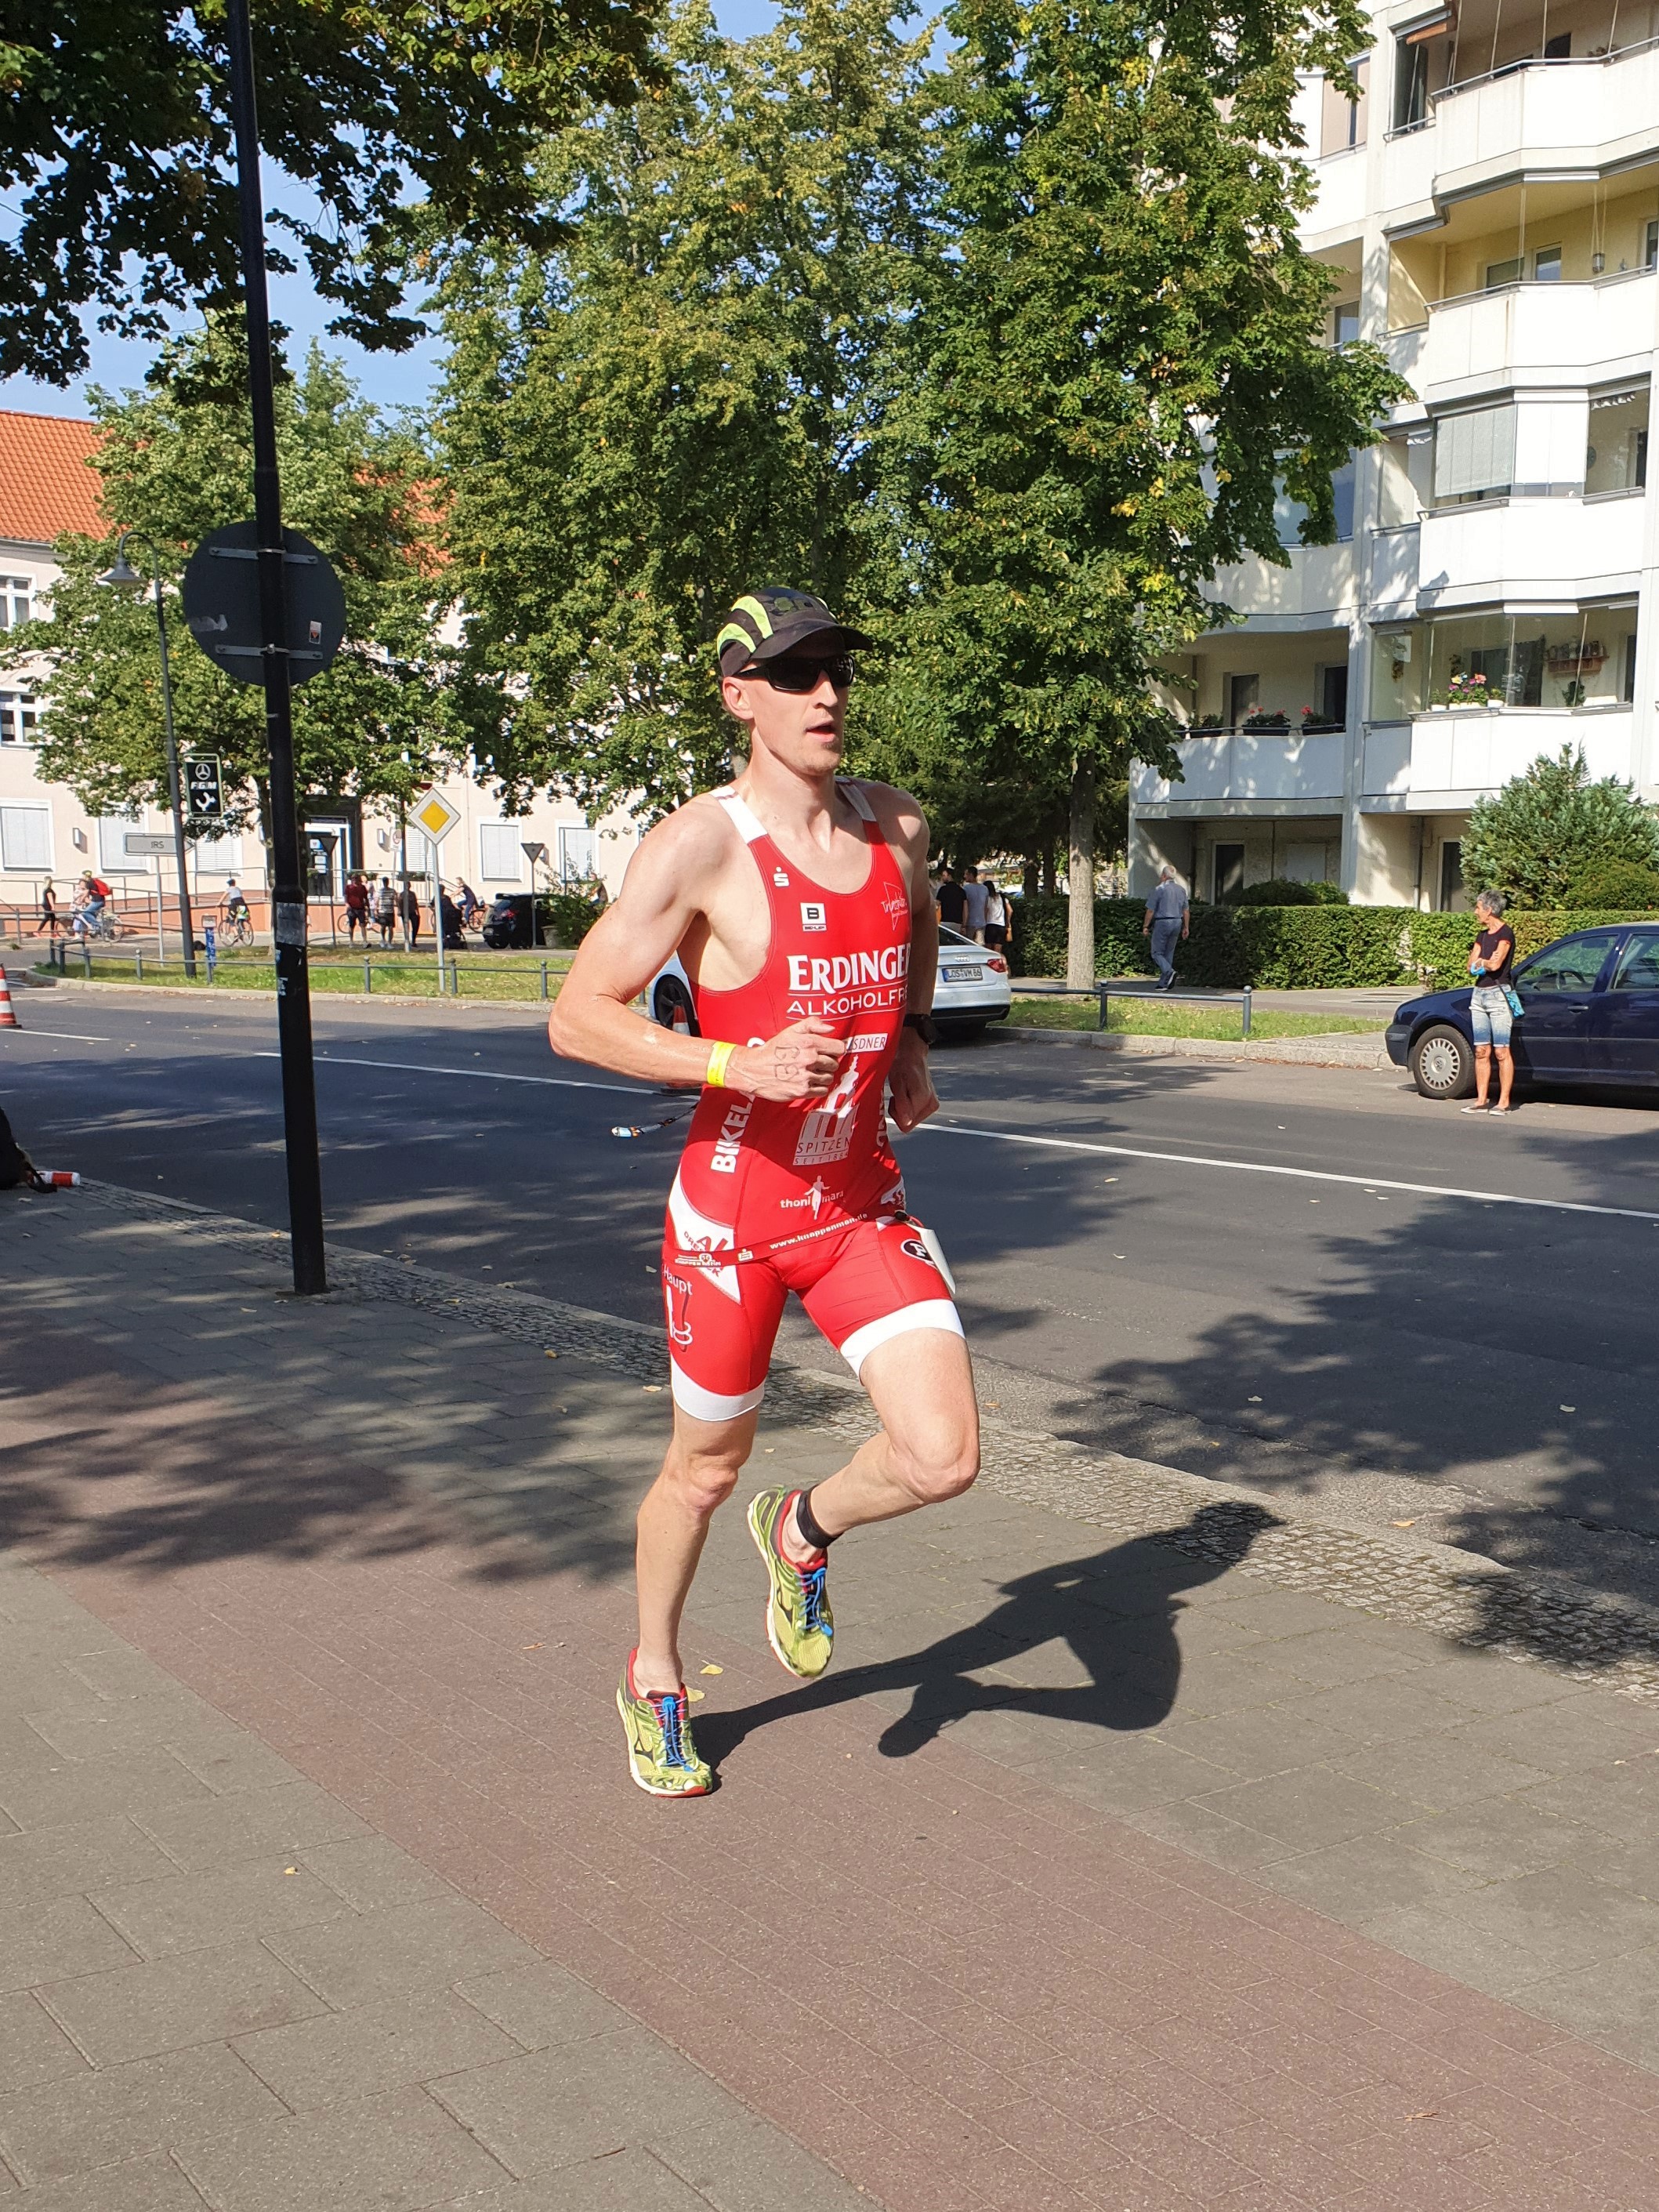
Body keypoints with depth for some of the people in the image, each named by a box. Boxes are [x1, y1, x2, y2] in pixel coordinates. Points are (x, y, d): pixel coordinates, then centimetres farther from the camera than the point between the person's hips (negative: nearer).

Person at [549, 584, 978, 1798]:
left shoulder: (897, 826, 2)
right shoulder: (700, 845, -16)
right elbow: (577, 1019, -16)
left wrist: (911, 1041, 10)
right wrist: (738, 1064, -28)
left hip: (863, 1203, 4)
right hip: (733, 1211, -4)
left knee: (944, 1457, -11)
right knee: (708, 1468, 13)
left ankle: (803, 1531, 24)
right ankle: (654, 1678, 41)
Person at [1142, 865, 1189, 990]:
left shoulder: (1160, 889, -10)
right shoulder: (1181, 890, 10)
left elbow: (1151, 910, -9)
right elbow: (1185, 911, 11)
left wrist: (1145, 926, -2)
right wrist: (1185, 927, 17)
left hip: (1162, 923, -6)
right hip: (1177, 923, 6)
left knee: (1157, 953, 1)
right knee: (1169, 953, 12)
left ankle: (1169, 971, -25)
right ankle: (1164, 983, 11)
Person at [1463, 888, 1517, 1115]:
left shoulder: (1505, 934, -7)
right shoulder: (1482, 936, 17)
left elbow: (1495, 965, -19)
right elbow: (1471, 968, 10)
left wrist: (1480, 962, 0)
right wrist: (1486, 963, -8)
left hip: (1498, 994, -8)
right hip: (1479, 994, 8)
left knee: (1501, 1052, -6)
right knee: (1481, 1052, 6)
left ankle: (1504, 1101, -4)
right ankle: (1481, 1100, 8)